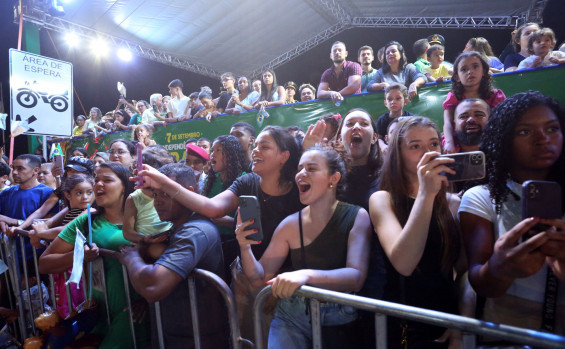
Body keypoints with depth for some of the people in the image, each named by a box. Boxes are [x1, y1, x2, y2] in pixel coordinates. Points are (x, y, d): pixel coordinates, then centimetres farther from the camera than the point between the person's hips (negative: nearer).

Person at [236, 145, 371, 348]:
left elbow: (356, 277, -18)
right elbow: (260, 278, 1)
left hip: (340, 318, 0)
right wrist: (245, 247, -18)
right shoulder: (290, 224, -3)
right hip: (292, 317, 1)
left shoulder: (356, 217, -8)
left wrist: (307, 275, -33)